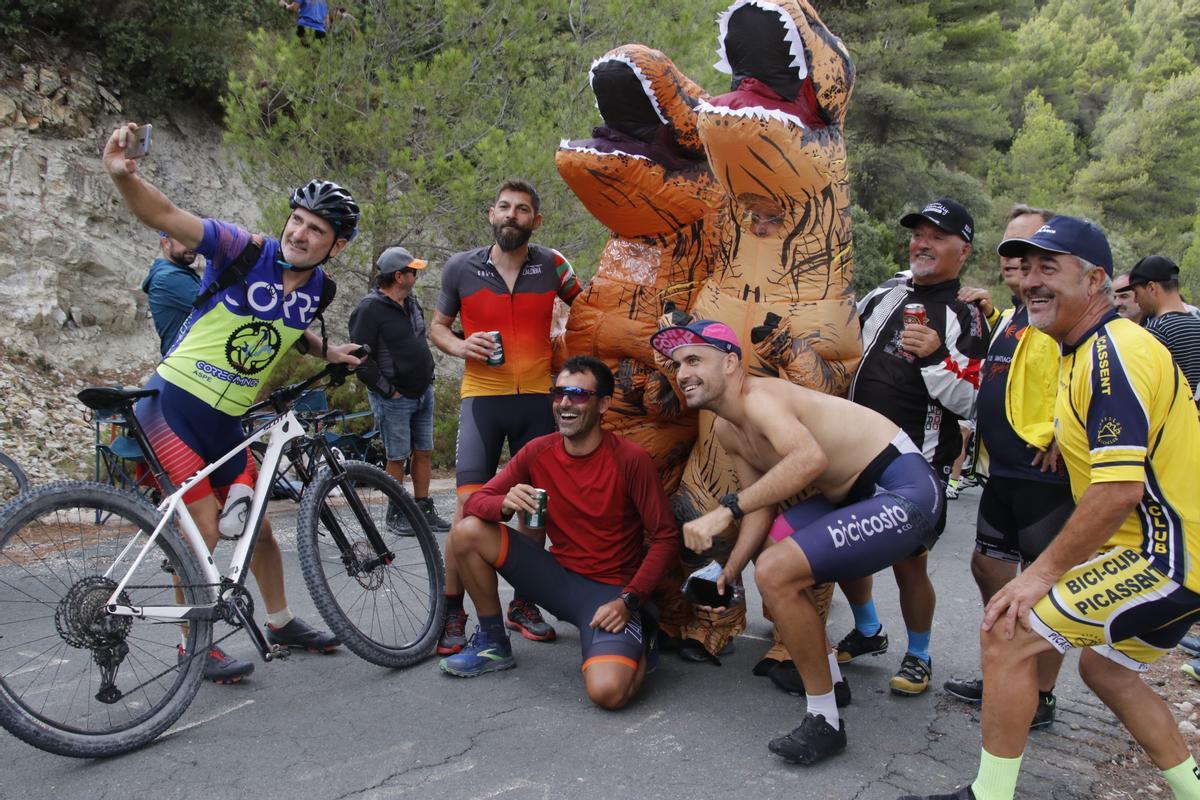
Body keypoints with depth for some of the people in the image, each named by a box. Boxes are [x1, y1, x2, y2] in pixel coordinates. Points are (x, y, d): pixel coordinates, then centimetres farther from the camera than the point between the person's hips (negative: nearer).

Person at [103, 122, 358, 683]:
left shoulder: (317, 288, 2)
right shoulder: (244, 252, -15)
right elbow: (164, 216, -26)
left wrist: (328, 353, 13)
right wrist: (122, 175, -43)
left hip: (227, 424, 6)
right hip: (171, 405, -6)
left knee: (258, 526, 15)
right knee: (203, 531, -7)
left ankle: (280, 621, 35)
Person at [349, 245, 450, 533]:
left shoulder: (411, 302, 11)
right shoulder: (369, 309, -15)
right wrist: (388, 391, -15)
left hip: (423, 393, 7)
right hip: (395, 398, -7)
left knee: (424, 453, 10)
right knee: (398, 457, 1)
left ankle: (424, 509, 19)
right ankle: (396, 514, 15)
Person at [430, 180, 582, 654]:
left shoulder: (552, 265, 2)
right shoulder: (460, 268, 1)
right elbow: (437, 326, 13)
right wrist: (460, 347, -8)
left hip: (537, 397, 2)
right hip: (482, 397, -1)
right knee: (470, 503, -10)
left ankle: (523, 605, 22)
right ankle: (452, 610, 3)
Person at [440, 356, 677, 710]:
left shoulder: (630, 459, -15)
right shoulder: (537, 452, -2)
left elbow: (665, 538, -11)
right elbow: (474, 502, -2)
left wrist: (630, 600, -20)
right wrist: (505, 504, -26)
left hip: (611, 589, -4)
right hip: (558, 576, 5)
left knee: (607, 691, -31)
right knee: (467, 531, -12)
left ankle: (639, 642, 7)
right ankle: (492, 643, 8)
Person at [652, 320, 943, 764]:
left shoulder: (759, 397, -21)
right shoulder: (726, 430, 9)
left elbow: (811, 458, -40)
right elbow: (763, 506, 13)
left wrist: (727, 510, -41)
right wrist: (729, 573, 4)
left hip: (905, 490, -11)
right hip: (855, 493, 11)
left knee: (775, 572, -23)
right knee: (766, 552, 23)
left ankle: (825, 722, -6)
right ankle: (830, 678, 35)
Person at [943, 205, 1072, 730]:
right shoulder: (1016, 313, 16)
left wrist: (1063, 433, -22)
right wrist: (990, 315, 20)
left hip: (1046, 474, -10)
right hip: (1004, 471, 10)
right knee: (989, 567, 17)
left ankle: (1040, 698, 16)